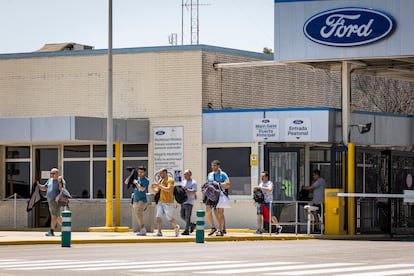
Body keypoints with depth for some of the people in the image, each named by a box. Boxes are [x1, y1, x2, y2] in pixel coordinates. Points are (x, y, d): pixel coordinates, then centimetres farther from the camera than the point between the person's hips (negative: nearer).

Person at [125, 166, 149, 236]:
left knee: (139, 214, -22)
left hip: (142, 200, -7)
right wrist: (131, 175, 3)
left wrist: (136, 183, -11)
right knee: (138, 216, 7)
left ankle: (143, 230, -22)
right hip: (135, 200, 7)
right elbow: (126, 182, 12)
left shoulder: (146, 180, -7)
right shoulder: (136, 178, 11)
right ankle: (142, 230, 13)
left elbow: (142, 189, -20)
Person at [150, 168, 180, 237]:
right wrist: (153, 188, -9)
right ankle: (159, 232, -5)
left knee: (170, 218, 2)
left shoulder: (170, 180, -8)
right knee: (158, 217, -8)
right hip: (160, 201, 6)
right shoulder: (160, 181, 12)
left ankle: (176, 227, 28)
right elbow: (157, 190, 13)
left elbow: (168, 189, -22)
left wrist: (159, 186, -25)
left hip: (168, 202, -6)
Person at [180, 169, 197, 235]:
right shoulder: (184, 182, 17)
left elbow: (194, 192, -18)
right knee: (182, 216, 9)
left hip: (189, 202, -8)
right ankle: (192, 225, 25)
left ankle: (186, 230, -4)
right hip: (183, 202, 8)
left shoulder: (193, 183, -7)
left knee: (187, 217, -7)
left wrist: (186, 189, -23)